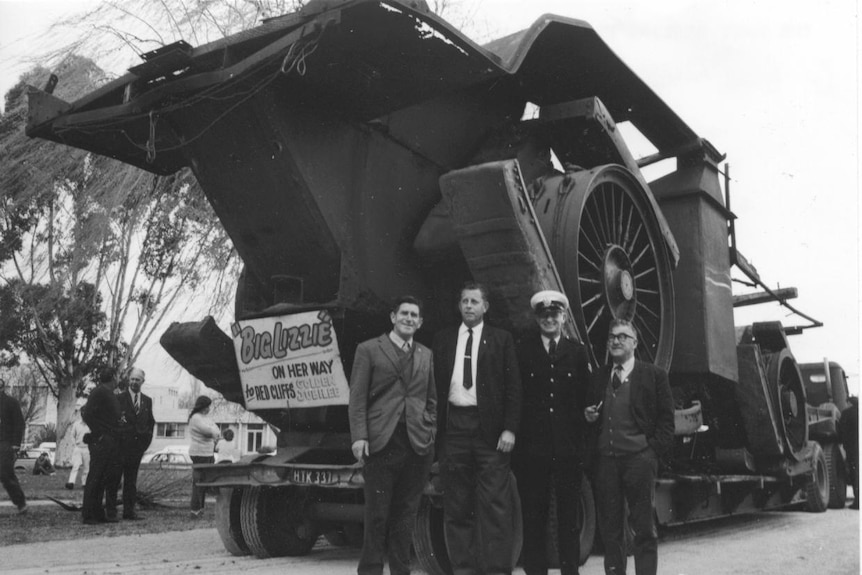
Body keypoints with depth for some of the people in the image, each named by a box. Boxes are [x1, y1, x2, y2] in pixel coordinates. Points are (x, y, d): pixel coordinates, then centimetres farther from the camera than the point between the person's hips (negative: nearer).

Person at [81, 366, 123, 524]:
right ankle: (88, 515, 0)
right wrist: (99, 434, -16)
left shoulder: (112, 395, 18)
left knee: (112, 478, 10)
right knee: (95, 479, -4)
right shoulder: (99, 392, -9)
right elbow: (87, 414, -18)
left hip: (112, 442, 9)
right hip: (101, 442, -9)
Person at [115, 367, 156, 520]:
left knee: (131, 479, 9)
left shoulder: (147, 401, 13)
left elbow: (150, 422, 18)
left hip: (138, 445, 4)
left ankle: (129, 511, 13)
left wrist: (147, 439, 7)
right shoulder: (120, 398, -2)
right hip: (122, 444, -4)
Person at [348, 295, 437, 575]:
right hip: (381, 442, -3)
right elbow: (357, 397, -1)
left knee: (407, 513, 8)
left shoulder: (426, 355, 17)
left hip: (417, 444, 4)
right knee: (377, 513, 0)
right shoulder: (369, 350, 4)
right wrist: (359, 436, -10)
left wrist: (432, 435, 7)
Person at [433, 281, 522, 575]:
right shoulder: (442, 340, 12)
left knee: (495, 506, -5)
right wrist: (436, 428, 3)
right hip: (454, 427, 3)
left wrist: (509, 429, -8)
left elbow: (513, 387, 1)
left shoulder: (501, 339, 5)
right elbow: (436, 386, 11)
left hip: (490, 429, -2)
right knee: (457, 507, 7)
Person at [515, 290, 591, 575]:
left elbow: (586, 396, 9)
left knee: (569, 514, 8)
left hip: (568, 446, 1)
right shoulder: (522, 350, 3)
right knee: (533, 516, 4)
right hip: (532, 446, -1)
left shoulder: (578, 351, 8)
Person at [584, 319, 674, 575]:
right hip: (605, 458, 4)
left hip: (639, 456, -3)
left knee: (644, 528, 0)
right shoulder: (597, 377, 16)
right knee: (609, 528, 7)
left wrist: (656, 449, -8)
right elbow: (591, 414, 24)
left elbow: (666, 417, 2)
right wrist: (589, 417, 1)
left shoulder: (654, 375, 5)